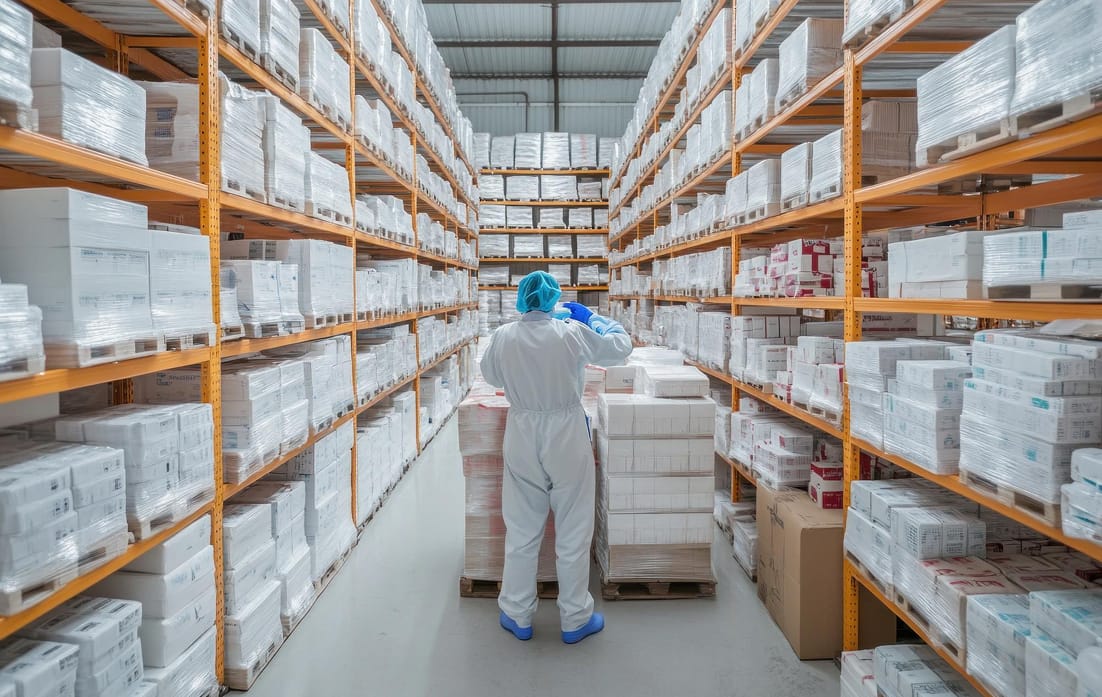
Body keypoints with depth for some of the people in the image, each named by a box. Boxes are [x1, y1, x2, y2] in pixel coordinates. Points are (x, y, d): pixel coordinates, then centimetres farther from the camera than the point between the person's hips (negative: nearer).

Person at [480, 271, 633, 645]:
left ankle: (517, 617, 28)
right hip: (567, 436, -2)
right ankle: (575, 619, 25)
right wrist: (591, 316, 14)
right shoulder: (572, 332, -12)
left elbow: (491, 376, 12)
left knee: (522, 532, 15)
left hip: (522, 438, 2)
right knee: (573, 533, 12)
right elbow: (620, 346, 3)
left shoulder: (503, 336, -6)